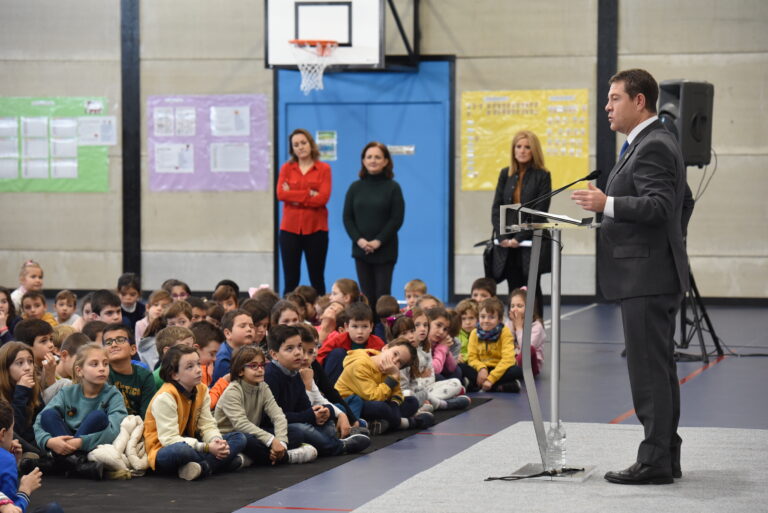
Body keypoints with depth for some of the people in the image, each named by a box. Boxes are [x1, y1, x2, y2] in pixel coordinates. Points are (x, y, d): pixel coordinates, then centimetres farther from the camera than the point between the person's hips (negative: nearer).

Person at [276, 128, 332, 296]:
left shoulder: (323, 169, 4)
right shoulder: (286, 168, 9)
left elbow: (323, 197, -9)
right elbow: (280, 194, -6)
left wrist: (295, 197, -8)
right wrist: (309, 194, -10)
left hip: (316, 228, -1)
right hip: (290, 228, 1)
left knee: (317, 279, 3)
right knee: (290, 280, 1)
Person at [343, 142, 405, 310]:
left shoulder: (393, 187, -1)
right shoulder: (355, 187, 7)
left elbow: (397, 218, -6)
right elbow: (347, 217, 5)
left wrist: (378, 241, -14)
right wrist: (359, 239, -10)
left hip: (385, 250, -3)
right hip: (361, 249, 3)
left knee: (382, 295, -6)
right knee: (367, 295, 2)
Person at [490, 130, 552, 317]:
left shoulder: (542, 176, -2)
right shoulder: (506, 174, 11)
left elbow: (539, 213, -7)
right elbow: (496, 208, 7)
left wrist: (520, 238, -14)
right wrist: (502, 237, -6)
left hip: (531, 244, -4)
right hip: (507, 245, 4)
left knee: (531, 291, -1)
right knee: (514, 292, 4)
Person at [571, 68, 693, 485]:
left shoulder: (653, 147, -15)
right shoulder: (656, 143, 18)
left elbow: (659, 205, -25)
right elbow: (684, 201, 27)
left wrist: (607, 204, -25)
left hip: (646, 277, -11)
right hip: (656, 274, 11)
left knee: (649, 370, -8)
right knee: (659, 369, 13)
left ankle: (655, 462, -6)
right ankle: (666, 457, 19)